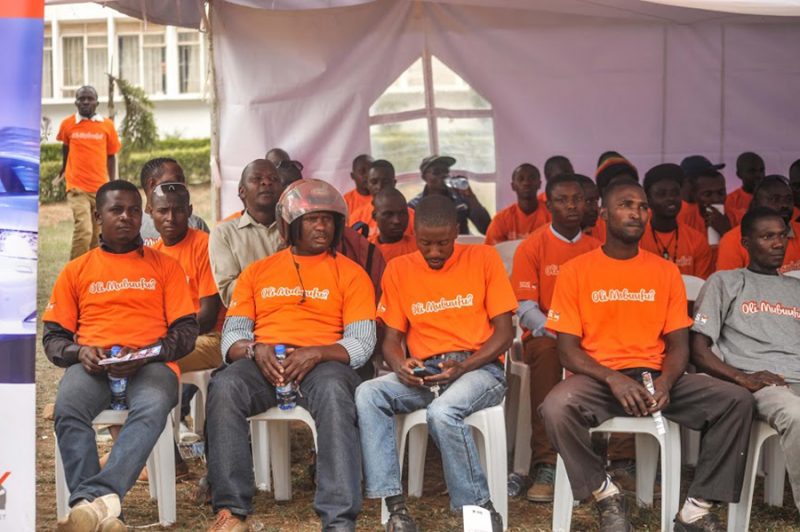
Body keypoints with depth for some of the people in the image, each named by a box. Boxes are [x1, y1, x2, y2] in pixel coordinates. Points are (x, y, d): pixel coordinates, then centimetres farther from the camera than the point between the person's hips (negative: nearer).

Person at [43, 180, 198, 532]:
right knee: (67, 410, -35)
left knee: (151, 409, -38)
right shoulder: (76, 271, 21)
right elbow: (53, 337, 17)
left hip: (150, 364, -1)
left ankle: (92, 499, -51)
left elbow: (186, 331, 9)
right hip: (92, 364, 1)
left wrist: (145, 354, -10)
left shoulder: (164, 266, 17)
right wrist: (79, 352, -7)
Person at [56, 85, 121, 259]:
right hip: (77, 188, -2)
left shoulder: (107, 125, 2)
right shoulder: (68, 124, 0)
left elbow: (111, 156, 9)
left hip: (101, 188, 2)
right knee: (83, 230, -17)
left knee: (97, 234, 7)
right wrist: (64, 167, 33)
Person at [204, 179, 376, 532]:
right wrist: (255, 350, -11)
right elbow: (232, 335, 13)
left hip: (322, 363, -2)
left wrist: (316, 353, -16)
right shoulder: (257, 272, 20)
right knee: (224, 386, -32)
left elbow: (362, 343, 3)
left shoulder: (350, 273, 13)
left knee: (334, 392, -38)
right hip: (262, 363, 2)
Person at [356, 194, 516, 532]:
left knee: (442, 411, -36)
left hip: (479, 369, -3)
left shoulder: (484, 258, 1)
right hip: (423, 373, 4)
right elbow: (392, 339, 10)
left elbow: (504, 332, -1)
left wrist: (463, 367, -16)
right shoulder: (399, 269, 9)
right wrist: (400, 365, -14)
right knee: (367, 395, -26)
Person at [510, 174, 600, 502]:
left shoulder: (596, 249, 12)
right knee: (546, 351, -37)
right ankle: (545, 463, -39)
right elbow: (525, 310, -6)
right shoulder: (531, 248, 1)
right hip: (543, 336, -2)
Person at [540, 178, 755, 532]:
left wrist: (666, 382, -15)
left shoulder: (666, 271, 9)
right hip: (597, 378, -3)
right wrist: (613, 379, -21)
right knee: (557, 407, -36)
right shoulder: (575, 271, 1)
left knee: (738, 400, -18)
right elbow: (567, 349, -3)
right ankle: (606, 495, -11)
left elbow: (678, 344, 7)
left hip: (655, 376, 3)